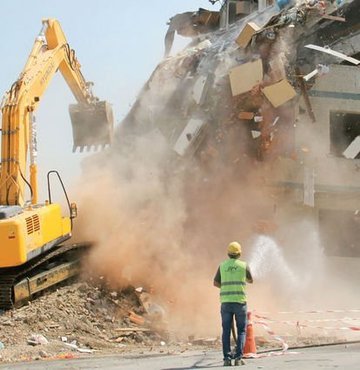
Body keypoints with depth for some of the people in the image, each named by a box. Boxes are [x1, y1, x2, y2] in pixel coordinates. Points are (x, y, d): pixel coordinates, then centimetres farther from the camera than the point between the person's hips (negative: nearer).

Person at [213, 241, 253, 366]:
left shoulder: (222, 266, 6)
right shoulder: (244, 265, 2)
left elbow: (216, 283, 16)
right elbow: (250, 280, 19)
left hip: (225, 301, 2)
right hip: (240, 301, -2)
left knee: (226, 331, 6)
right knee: (241, 331, 5)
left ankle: (227, 358, -2)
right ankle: (238, 357, -6)